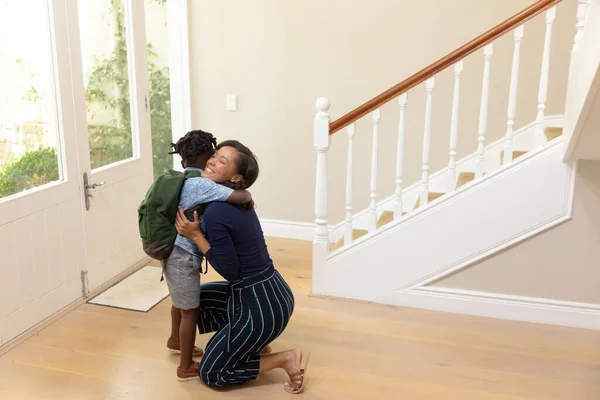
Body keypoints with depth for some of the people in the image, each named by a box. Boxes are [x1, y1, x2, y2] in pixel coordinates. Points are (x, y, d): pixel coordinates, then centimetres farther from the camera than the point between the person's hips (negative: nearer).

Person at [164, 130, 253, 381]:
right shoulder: (201, 185, -22)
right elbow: (240, 197, -30)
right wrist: (248, 196, -7)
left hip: (174, 252, 9)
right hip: (183, 256, -9)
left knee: (180, 301, 30)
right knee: (190, 311, 4)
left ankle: (175, 340, 53)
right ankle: (186, 367, 17)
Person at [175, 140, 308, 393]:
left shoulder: (215, 212, -21)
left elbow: (229, 271, -17)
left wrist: (195, 235, -14)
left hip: (261, 305, -9)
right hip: (272, 292, 9)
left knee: (210, 372, 9)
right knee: (201, 296, 29)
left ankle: (286, 359, 4)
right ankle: (255, 344, 26)